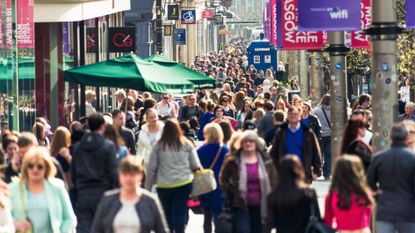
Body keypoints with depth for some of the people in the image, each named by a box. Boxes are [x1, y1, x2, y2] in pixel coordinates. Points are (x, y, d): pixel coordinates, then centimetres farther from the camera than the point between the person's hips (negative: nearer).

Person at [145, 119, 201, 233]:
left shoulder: (159, 146, -1)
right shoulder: (187, 144, 0)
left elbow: (151, 168, 1)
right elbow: (196, 166, 2)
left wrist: (147, 188, 9)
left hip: (164, 185, 0)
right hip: (183, 184, 0)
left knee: (167, 214, 13)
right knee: (180, 214, 0)